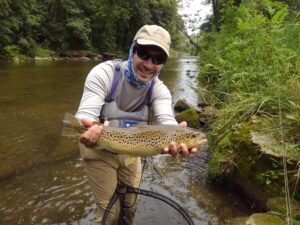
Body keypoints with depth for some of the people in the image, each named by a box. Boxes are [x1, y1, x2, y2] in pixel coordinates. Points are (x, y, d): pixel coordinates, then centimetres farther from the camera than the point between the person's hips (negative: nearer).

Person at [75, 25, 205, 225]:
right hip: (100, 151, -3)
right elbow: (85, 114, -33)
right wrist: (89, 128, -57)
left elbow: (166, 120, -32)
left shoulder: (159, 90, -15)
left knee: (129, 206, 22)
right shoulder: (104, 73, -25)